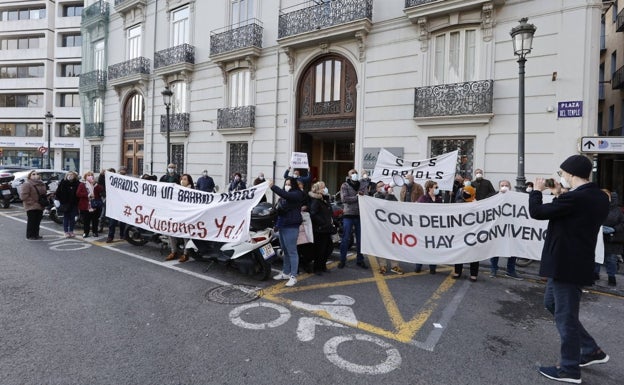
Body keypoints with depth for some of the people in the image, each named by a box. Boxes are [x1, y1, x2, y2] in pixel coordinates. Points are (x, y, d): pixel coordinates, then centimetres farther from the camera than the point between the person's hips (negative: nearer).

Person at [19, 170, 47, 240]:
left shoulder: (42, 184, 15)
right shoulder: (26, 184, -9)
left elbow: (44, 193, 26)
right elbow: (23, 196, -16)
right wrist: (32, 202, -19)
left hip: (40, 207, 7)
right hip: (31, 207, -7)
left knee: (38, 221, 11)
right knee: (31, 221, -4)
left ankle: (36, 234, 21)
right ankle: (30, 235, 6)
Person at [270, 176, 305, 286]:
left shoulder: (297, 194, -7)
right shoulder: (285, 196, 19)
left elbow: (286, 195, -27)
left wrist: (272, 187, -29)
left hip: (291, 227, -9)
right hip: (282, 226, 9)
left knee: (292, 251, -5)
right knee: (285, 251, 16)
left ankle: (293, 276, 0)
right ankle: (286, 273, 26)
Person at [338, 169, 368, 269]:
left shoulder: (361, 186, 14)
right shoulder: (345, 185, 2)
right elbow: (344, 198, -11)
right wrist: (356, 197, -11)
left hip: (359, 215, 4)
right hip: (348, 215, -4)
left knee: (360, 239, 8)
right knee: (345, 238, 0)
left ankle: (360, 260, 19)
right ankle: (342, 260, 10)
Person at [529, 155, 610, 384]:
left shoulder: (575, 197, -23)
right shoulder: (599, 197, 7)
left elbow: (536, 212, -18)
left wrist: (537, 191, -2)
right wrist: (560, 195, 11)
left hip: (566, 264, -10)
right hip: (577, 262, 10)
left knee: (565, 315, 4)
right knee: (552, 303, 23)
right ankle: (591, 350, 31)